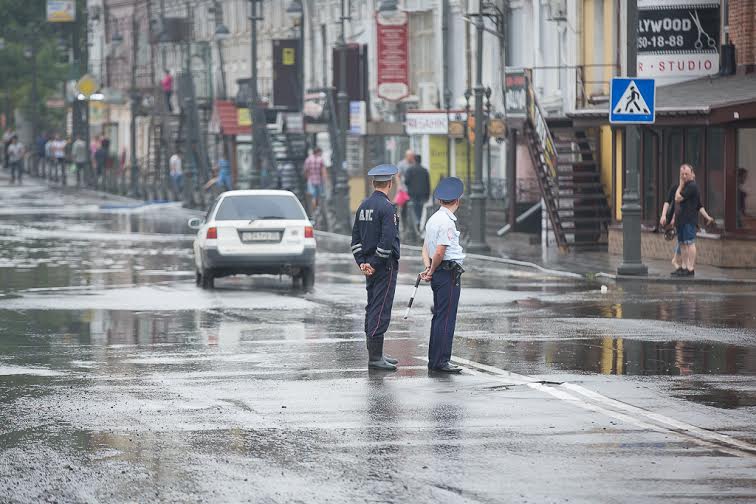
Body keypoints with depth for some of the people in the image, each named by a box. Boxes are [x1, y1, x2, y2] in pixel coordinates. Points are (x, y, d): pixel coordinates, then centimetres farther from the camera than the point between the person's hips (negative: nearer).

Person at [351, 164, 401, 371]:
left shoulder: (363, 206, 11)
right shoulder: (387, 207, -15)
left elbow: (356, 237, 12)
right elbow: (388, 240, -22)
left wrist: (362, 262, 7)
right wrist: (375, 264, -15)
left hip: (369, 266, 9)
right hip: (384, 266, -9)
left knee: (372, 308, 13)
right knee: (381, 310, -8)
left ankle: (376, 353, 20)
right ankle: (375, 357, -10)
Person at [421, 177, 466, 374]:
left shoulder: (433, 219, 14)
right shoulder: (447, 222, -16)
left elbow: (426, 248, 16)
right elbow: (440, 252, -19)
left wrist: (428, 268, 2)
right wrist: (432, 271, -5)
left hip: (438, 274, 10)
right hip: (449, 274, -10)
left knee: (439, 317, 14)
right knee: (446, 318, -8)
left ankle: (434, 360, 17)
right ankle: (441, 360, -9)